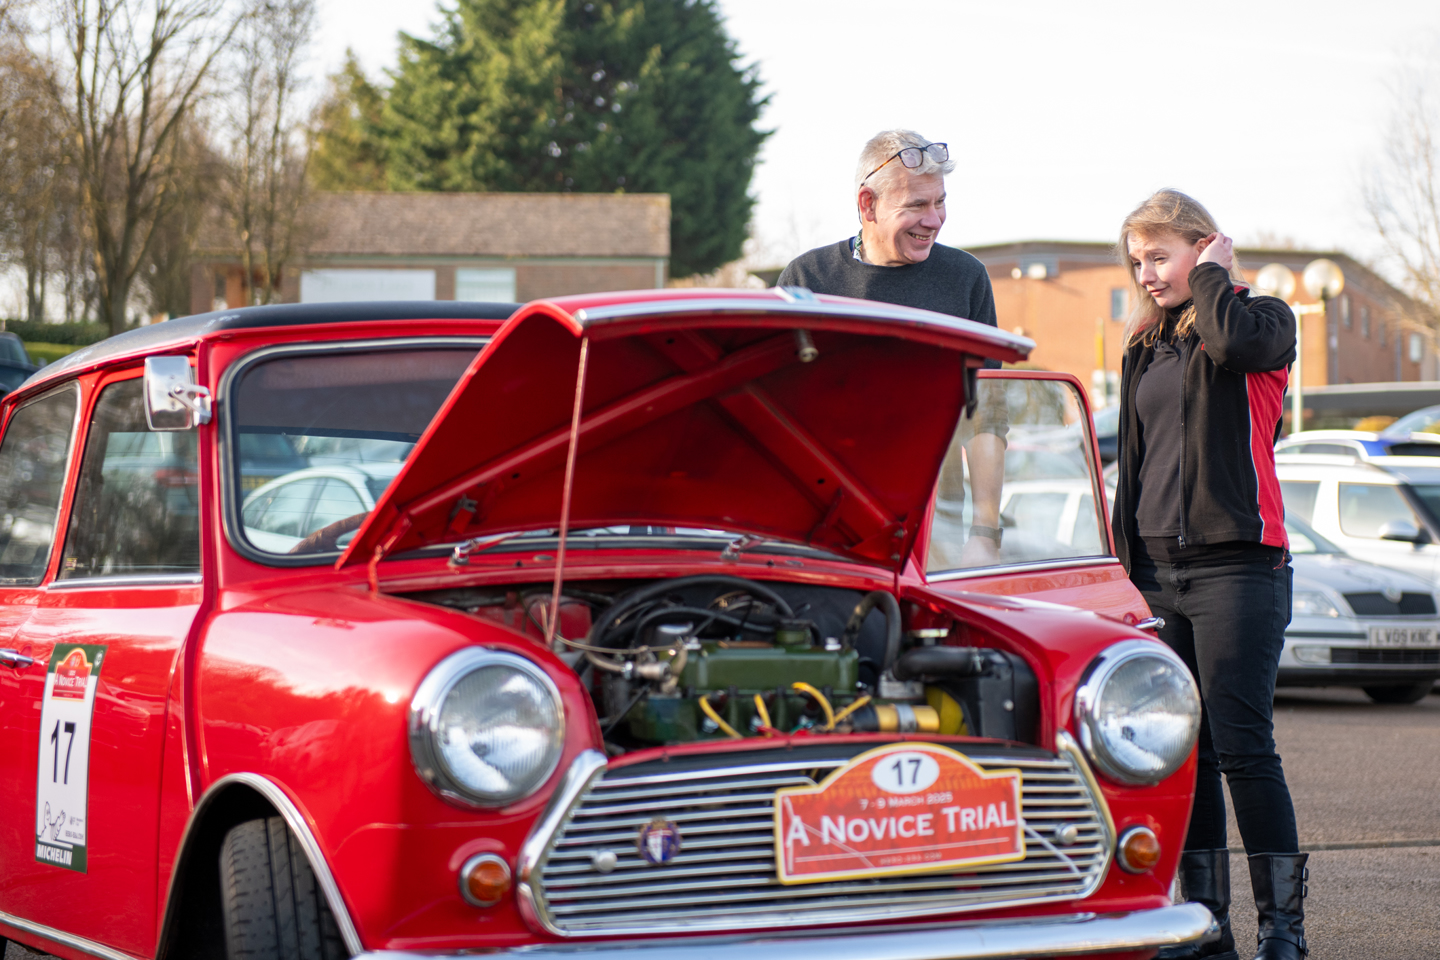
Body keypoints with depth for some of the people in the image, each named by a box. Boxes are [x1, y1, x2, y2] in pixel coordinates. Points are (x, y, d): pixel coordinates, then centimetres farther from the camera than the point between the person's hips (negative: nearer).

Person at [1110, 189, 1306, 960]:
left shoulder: (1263, 320, 1)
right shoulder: (1146, 350, 17)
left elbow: (1235, 343, -25)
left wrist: (1210, 275, -7)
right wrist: (1125, 568, 14)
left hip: (1238, 564, -6)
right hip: (1159, 569, 6)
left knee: (1242, 746, -10)